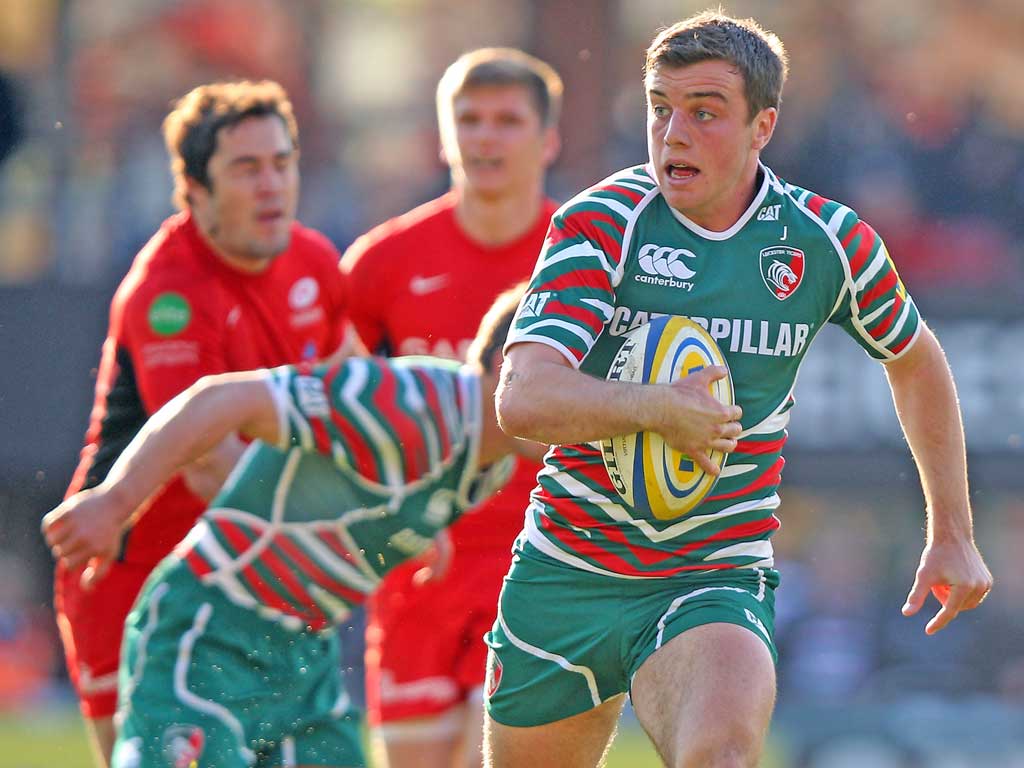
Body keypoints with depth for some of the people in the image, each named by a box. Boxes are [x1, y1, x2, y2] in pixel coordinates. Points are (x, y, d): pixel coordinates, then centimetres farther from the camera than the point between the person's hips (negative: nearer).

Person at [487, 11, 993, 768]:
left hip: (715, 580, -1)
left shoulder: (826, 242, -3)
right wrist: (656, 408, -39)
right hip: (566, 575, 1)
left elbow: (915, 361, 18)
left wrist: (952, 534, 20)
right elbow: (523, 398, -23)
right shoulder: (602, 224, -10)